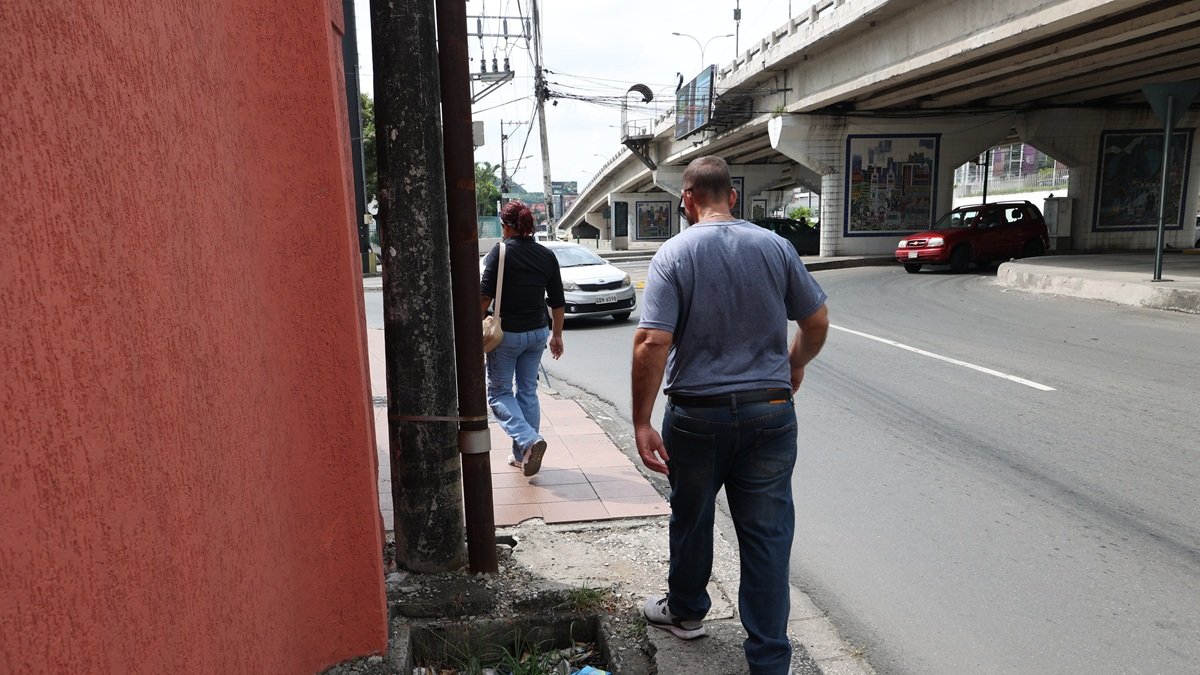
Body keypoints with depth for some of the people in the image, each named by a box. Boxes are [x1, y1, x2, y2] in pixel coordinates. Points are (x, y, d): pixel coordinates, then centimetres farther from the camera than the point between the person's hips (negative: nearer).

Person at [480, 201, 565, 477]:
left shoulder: (500, 251, -10)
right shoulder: (546, 255, 5)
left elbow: (485, 295, -15)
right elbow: (557, 301, 7)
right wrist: (557, 334, 15)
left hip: (507, 333, -5)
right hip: (538, 333, 5)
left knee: (499, 393, 7)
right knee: (528, 392, 15)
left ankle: (528, 440, -13)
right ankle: (523, 455, 19)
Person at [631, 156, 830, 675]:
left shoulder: (674, 254, -9)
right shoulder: (776, 247, 0)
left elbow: (651, 343, -19)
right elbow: (817, 322, 7)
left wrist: (642, 422, -13)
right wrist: (795, 365, 25)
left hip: (697, 413, -1)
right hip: (770, 411, 2)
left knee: (691, 519, 21)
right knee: (767, 534, 8)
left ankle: (686, 611, 43)